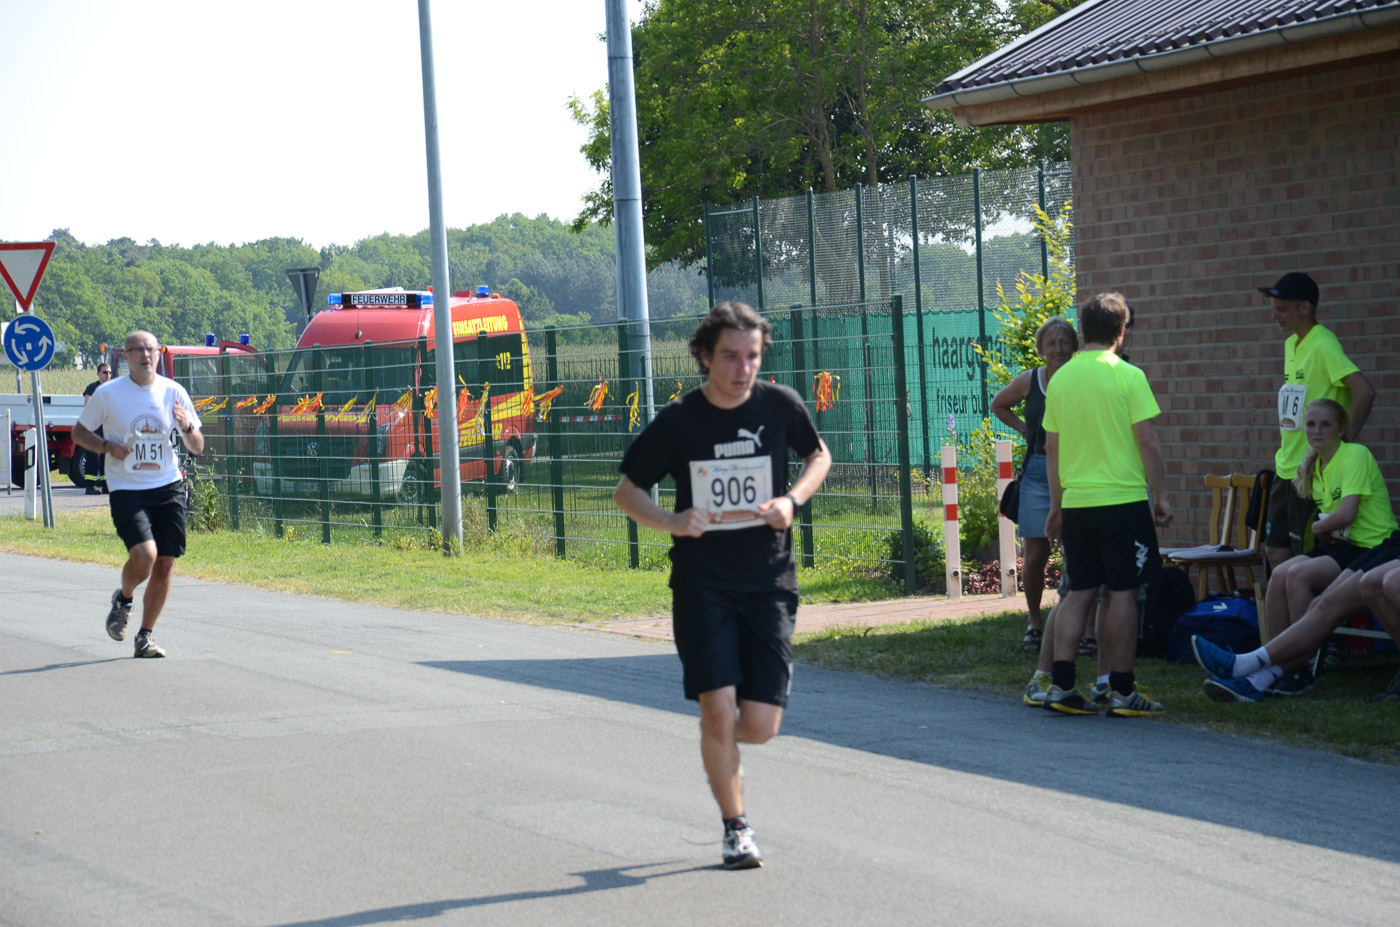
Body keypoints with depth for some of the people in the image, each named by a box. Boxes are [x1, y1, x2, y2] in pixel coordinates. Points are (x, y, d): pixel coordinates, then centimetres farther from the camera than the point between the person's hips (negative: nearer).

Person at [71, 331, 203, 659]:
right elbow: (79, 432, 8)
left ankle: (145, 637, 17)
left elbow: (197, 447, 9)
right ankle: (123, 600, 13)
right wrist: (108, 446, -11)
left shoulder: (174, 392, 3)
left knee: (164, 564, 1)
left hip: (169, 487, 3)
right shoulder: (107, 393, -3)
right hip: (127, 489, -3)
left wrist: (187, 428, -14)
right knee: (144, 555, -21)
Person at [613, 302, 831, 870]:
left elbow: (819, 455, 18)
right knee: (718, 711, -12)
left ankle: (719, 745, 33)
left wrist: (793, 499, -2)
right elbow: (626, 491, 5)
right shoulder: (677, 422, -4)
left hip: (769, 582, 1)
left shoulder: (780, 406, 0)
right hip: (702, 583, -1)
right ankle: (735, 828, 8)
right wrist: (671, 522, -15)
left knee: (759, 727, -4)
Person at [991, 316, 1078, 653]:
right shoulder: (1029, 381, 4)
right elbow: (998, 405, 23)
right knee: (1034, 556, 3)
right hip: (1038, 473, 2)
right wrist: (1023, 428, 11)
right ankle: (1034, 623, 19)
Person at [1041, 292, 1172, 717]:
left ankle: (1061, 685, 4)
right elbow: (1147, 441, -10)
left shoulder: (1060, 379, 5)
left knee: (1080, 591, 11)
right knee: (1123, 592, 2)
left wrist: (1056, 505, 18)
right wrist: (1161, 496, -1)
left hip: (1076, 502, 4)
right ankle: (1122, 691, 4)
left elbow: (1052, 448, 10)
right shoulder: (1128, 376, -8)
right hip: (1123, 499, -4)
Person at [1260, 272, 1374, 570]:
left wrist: (1345, 440, -18)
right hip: (1286, 467, 9)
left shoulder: (1323, 345, -16)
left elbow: (1364, 391, -25)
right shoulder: (1291, 344, 12)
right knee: (1276, 551, 11)